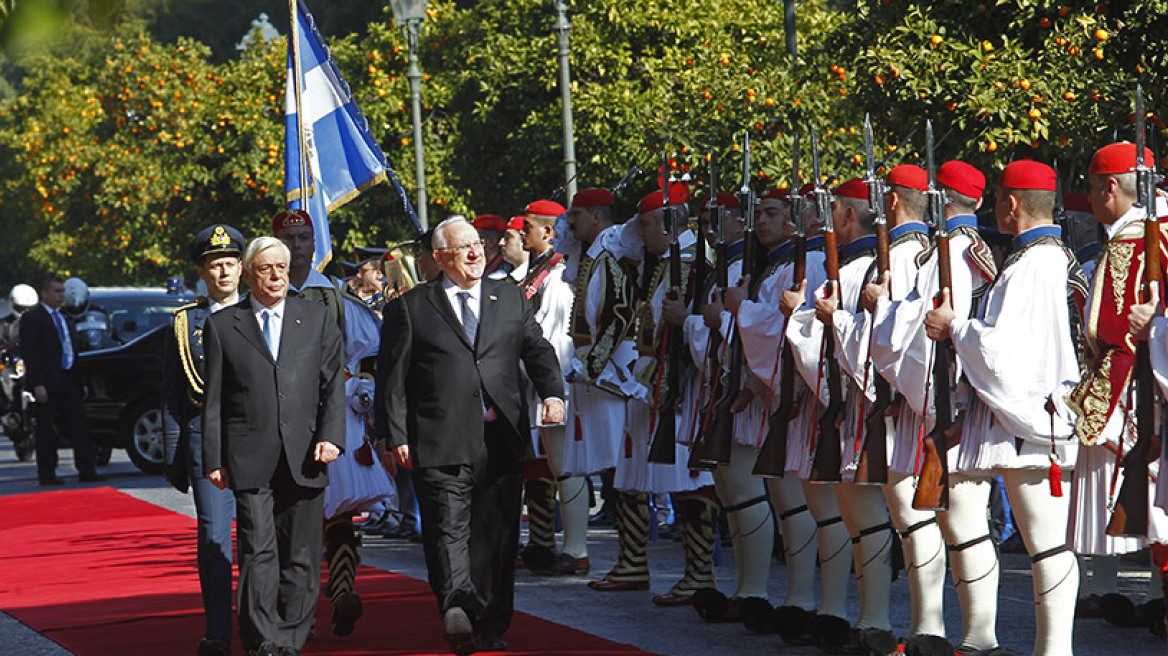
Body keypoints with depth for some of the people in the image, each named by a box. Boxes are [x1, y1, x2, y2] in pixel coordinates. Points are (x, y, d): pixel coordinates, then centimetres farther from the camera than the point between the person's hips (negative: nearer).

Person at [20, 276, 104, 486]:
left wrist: (80, 380, 15)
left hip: (67, 381, 8)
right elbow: (30, 354, -13)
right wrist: (38, 385, -20)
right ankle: (47, 475, 4)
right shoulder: (32, 318, -7)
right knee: (46, 430, -1)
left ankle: (87, 471, 4)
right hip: (47, 384, -8)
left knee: (79, 426, 4)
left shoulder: (62, 318, 19)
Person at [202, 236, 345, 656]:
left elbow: (333, 384, 10)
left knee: (301, 558, 3)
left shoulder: (317, 319, 13)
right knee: (259, 553, -9)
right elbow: (214, 399, 7)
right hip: (250, 459, -2)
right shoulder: (222, 326, 8)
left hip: (305, 457, 2)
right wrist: (214, 459, 1)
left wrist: (331, 436, -4)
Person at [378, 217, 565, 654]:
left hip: (502, 439, 3)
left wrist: (552, 392, -7)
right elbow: (392, 377, 5)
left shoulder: (511, 298, 16)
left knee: (497, 536, 4)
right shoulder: (411, 307, 7)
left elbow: (538, 351, 14)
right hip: (441, 442, -3)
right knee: (448, 528, -16)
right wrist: (398, 436, -3)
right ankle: (457, 609, -30)